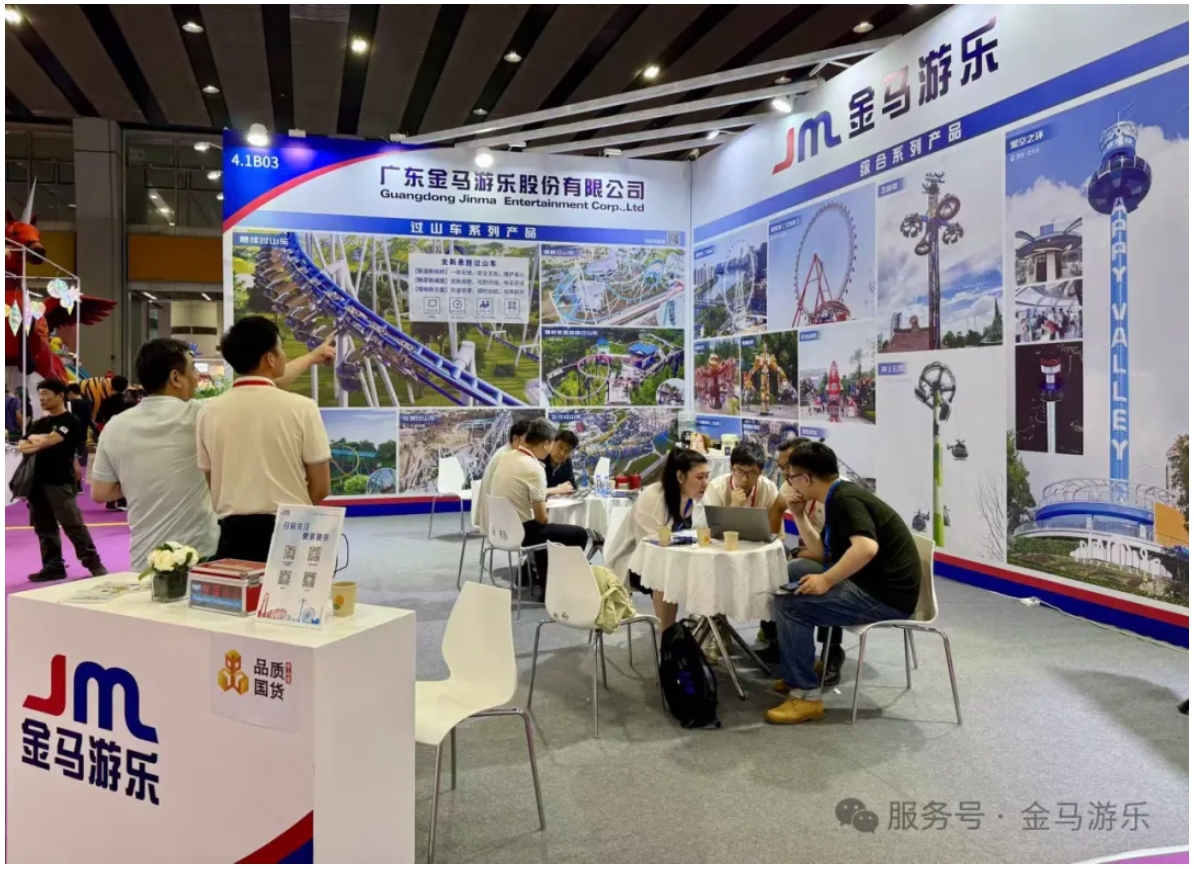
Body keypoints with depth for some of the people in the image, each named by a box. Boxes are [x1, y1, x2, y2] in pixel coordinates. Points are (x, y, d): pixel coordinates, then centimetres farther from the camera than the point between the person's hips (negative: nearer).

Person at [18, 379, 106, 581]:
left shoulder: (70, 422, -5)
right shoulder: (39, 423, 17)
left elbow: (48, 440, -18)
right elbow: (22, 447, 10)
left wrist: (33, 438, 3)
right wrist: (40, 443, -8)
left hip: (59, 481, -8)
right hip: (37, 480, 8)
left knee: (73, 525, -10)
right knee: (44, 527, 9)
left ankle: (94, 564, -6)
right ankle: (53, 566, 16)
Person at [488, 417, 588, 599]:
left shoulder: (506, 457, 3)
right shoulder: (534, 468, -21)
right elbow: (541, 518, -16)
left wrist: (551, 492, 27)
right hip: (520, 531, -9)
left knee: (542, 529, 35)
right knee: (579, 534, 1)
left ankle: (545, 582, 39)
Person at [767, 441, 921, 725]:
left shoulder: (845, 498, -17)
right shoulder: (839, 499, 14)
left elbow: (867, 548, -33)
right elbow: (823, 553, 16)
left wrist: (826, 580, -27)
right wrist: (799, 516, 10)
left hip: (886, 595, -11)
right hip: (872, 586, 11)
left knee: (789, 603, -19)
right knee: (794, 586, 19)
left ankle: (806, 695, -12)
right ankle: (798, 676, 24)